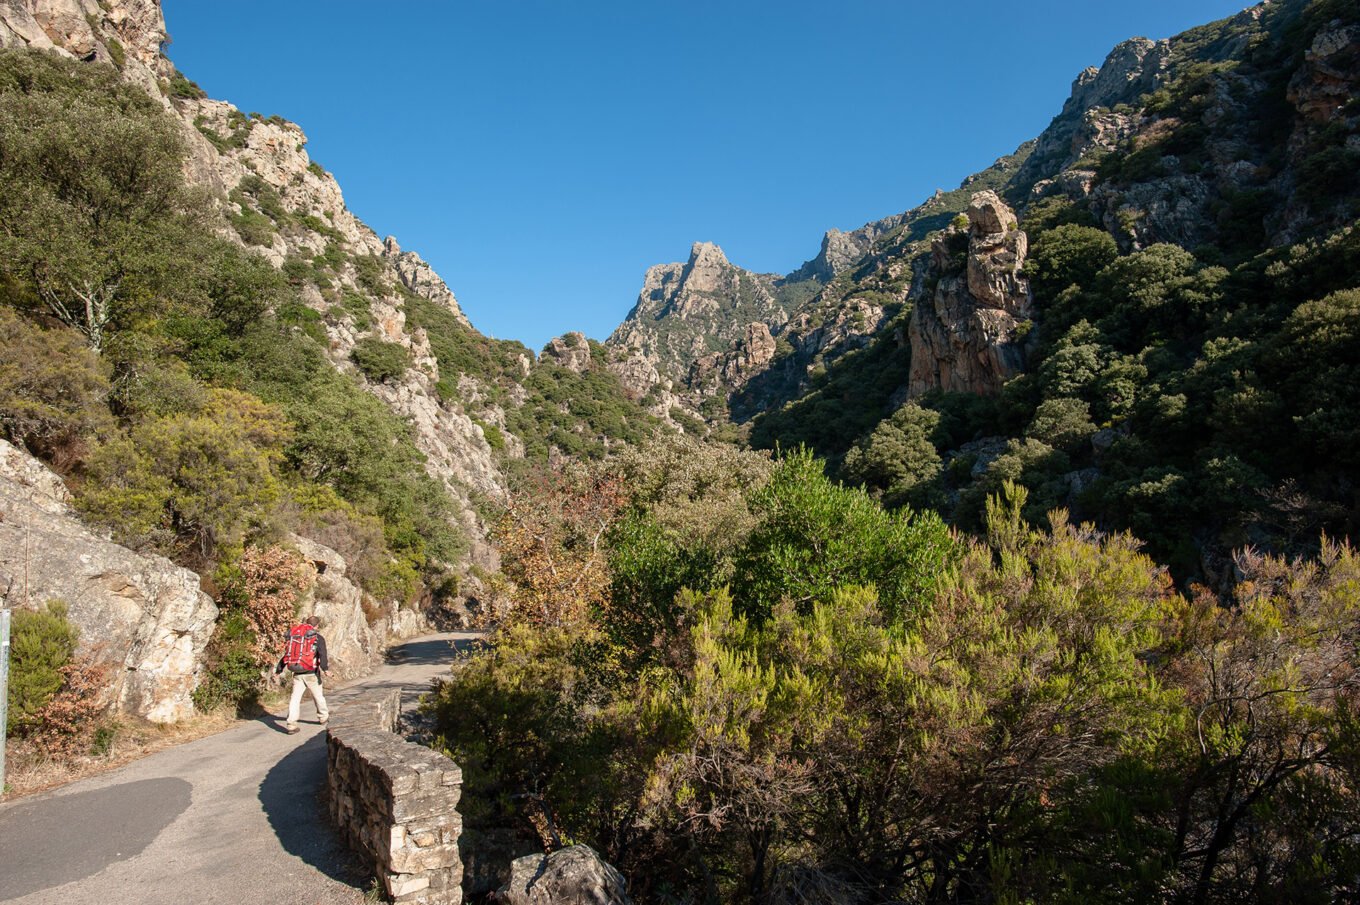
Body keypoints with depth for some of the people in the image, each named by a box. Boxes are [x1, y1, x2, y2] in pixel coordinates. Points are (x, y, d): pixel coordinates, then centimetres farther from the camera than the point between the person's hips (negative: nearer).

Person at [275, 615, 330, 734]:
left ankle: (291, 724, -3)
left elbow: (287, 653, 16)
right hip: (311, 673, -3)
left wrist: (278, 669, 23)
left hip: (297, 674, 3)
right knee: (318, 695, 15)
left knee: (295, 697, 4)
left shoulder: (294, 636, 11)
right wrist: (324, 668, -24)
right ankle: (323, 717, 30)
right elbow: (322, 654, -17)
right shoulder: (317, 637, -4)